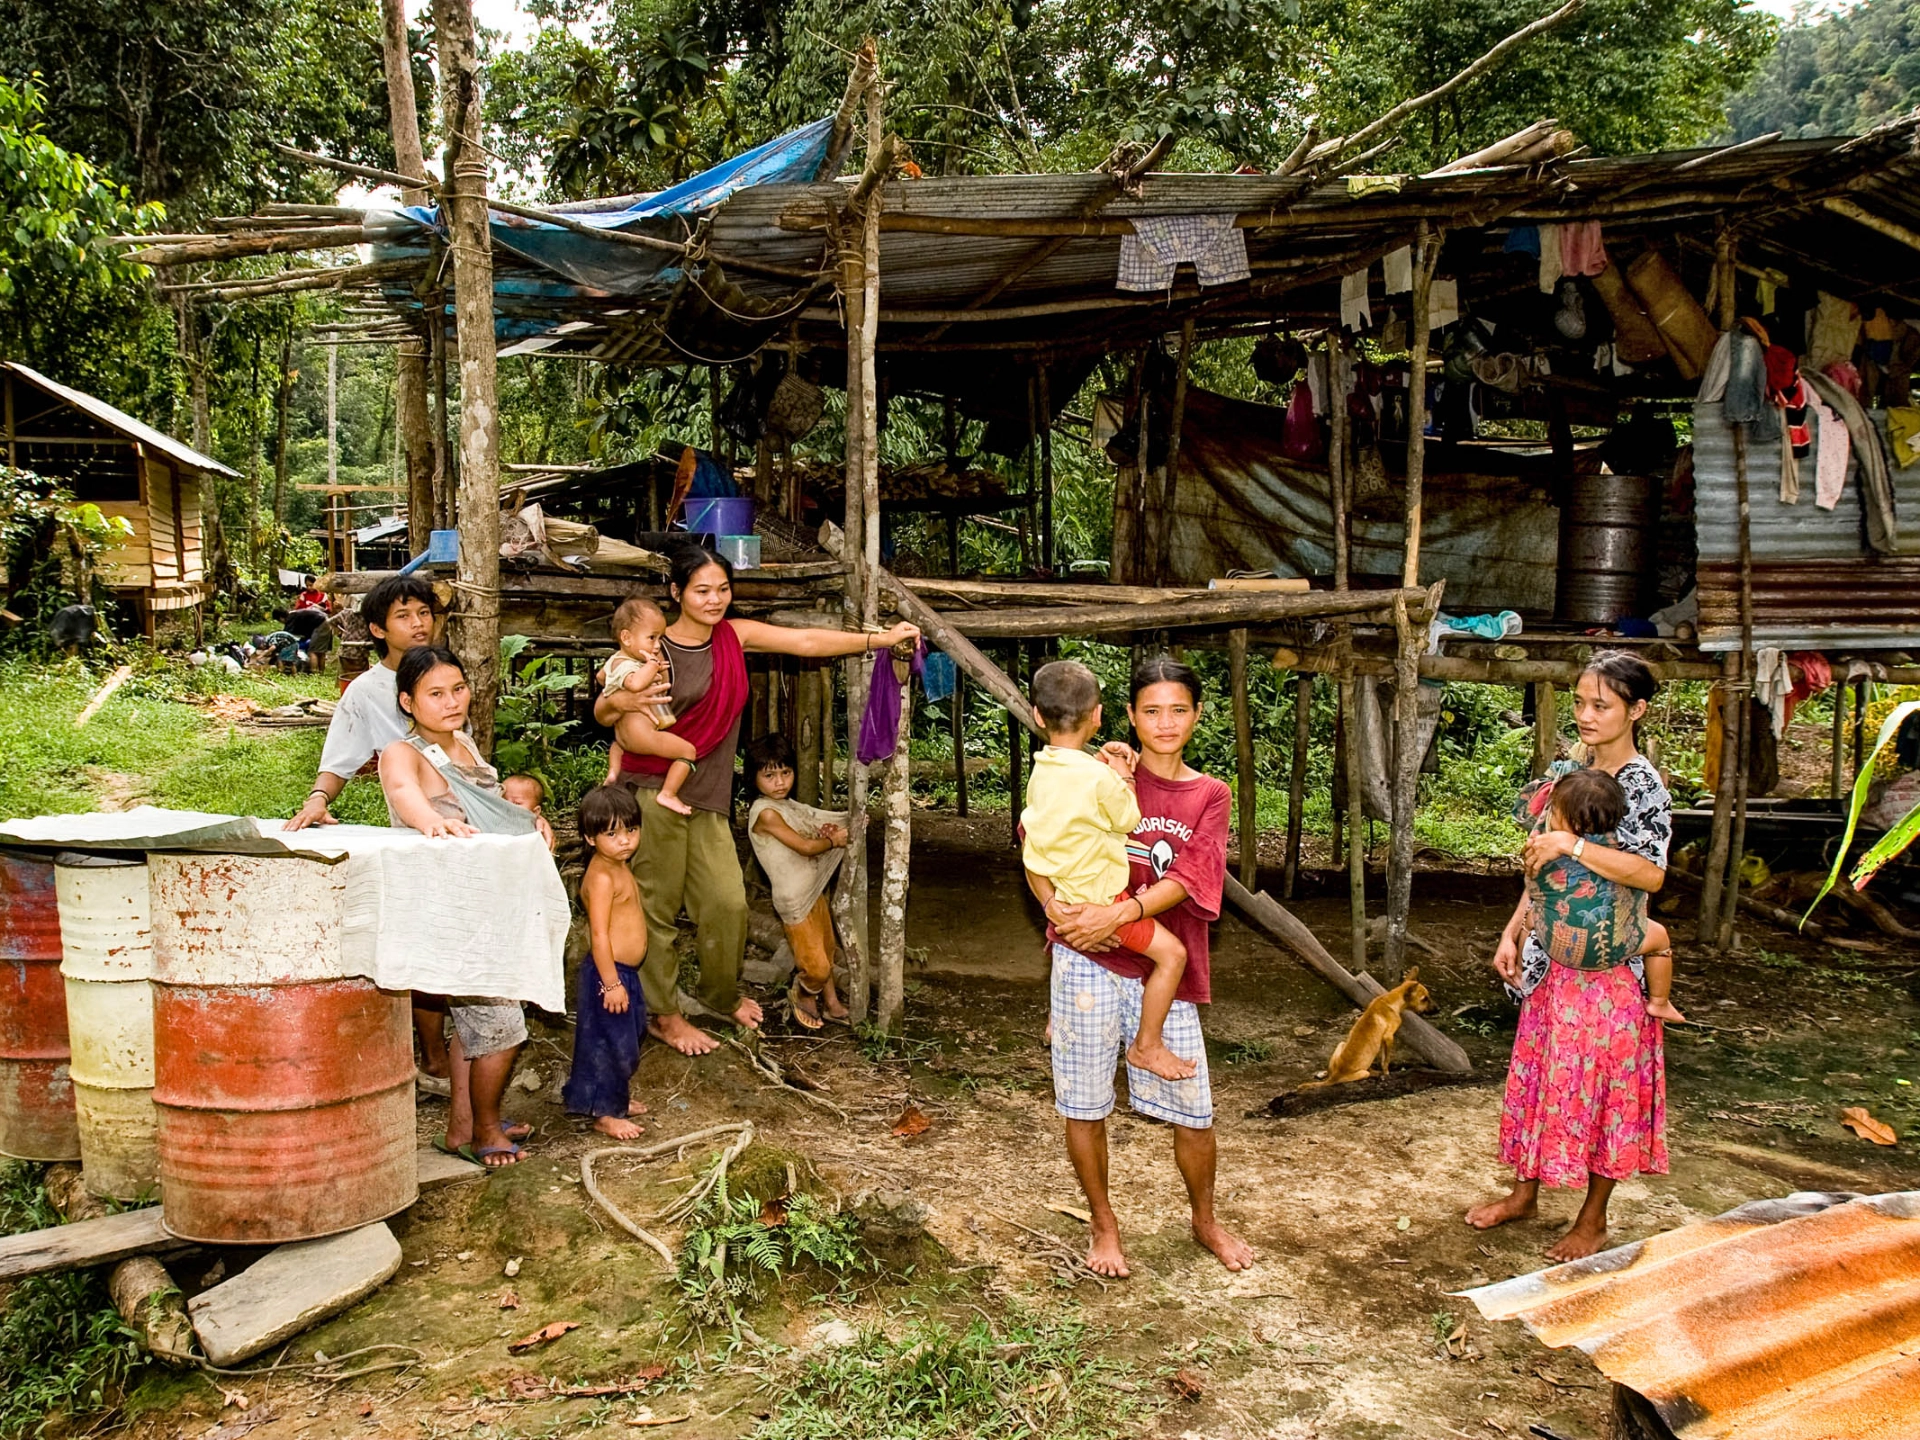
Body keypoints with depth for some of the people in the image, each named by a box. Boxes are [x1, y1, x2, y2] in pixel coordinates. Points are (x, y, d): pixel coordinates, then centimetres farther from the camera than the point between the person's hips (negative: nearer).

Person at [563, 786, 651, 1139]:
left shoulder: (619, 868, 9)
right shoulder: (601, 876, -22)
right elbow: (599, 934, -25)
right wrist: (611, 982, -25)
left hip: (624, 972, 10)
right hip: (608, 973, -10)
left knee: (626, 1039, 21)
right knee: (610, 1042, 0)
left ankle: (617, 1097, 36)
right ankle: (605, 1114, 11)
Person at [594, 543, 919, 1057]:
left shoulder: (735, 635, 6)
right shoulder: (654, 650, -9)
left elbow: (807, 642, 2)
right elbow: (602, 712, -3)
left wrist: (879, 639, -4)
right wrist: (620, 701, -27)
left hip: (707, 798, 5)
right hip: (653, 792, -5)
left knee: (728, 902, 5)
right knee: (658, 906, 1)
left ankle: (722, 996, 29)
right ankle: (662, 1015, 17)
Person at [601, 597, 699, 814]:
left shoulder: (616, 660, 14)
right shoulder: (624, 665, -17)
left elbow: (601, 678, 36)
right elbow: (635, 683, -41)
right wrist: (652, 664, -25)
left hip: (623, 732, 11)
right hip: (640, 730, -11)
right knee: (687, 751, -11)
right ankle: (667, 794, -11)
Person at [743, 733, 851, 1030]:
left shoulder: (789, 806, 7)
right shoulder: (765, 813, -20)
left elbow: (810, 837, 9)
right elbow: (804, 847, -21)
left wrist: (825, 833, -13)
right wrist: (834, 840, -8)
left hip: (815, 891, 9)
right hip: (795, 901, -9)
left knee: (826, 952, 18)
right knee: (815, 964, -3)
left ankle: (831, 1003, 33)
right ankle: (802, 996, 25)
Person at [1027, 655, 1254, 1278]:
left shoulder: (1209, 796, 6)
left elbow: (1186, 882, -8)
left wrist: (1117, 913, -21)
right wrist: (1052, 903, -17)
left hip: (1164, 972, 1)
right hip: (1087, 963, -1)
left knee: (1194, 1115, 6)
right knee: (1084, 1106, 7)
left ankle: (1204, 1220, 33)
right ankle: (1104, 1226, 29)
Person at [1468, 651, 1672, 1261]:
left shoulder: (1642, 785, -14)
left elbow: (1651, 873, -29)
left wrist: (1570, 843, -30)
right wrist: (1513, 932, 5)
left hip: (1608, 964, -7)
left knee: (1601, 1084, 5)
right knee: (1540, 1073, 15)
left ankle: (1594, 1218, 20)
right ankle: (1525, 1192, 31)